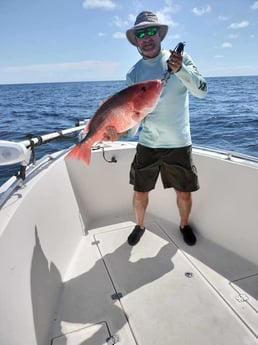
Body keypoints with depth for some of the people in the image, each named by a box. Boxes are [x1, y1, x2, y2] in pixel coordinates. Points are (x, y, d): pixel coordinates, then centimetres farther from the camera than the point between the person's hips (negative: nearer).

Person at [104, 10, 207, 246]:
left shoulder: (181, 59, 0)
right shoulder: (134, 74, 3)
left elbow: (202, 91, -9)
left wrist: (180, 69, -24)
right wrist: (119, 131, -18)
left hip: (179, 144, -1)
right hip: (147, 144, 1)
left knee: (184, 193, 9)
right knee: (140, 193, 9)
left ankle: (184, 225, 39)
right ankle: (140, 226, 37)